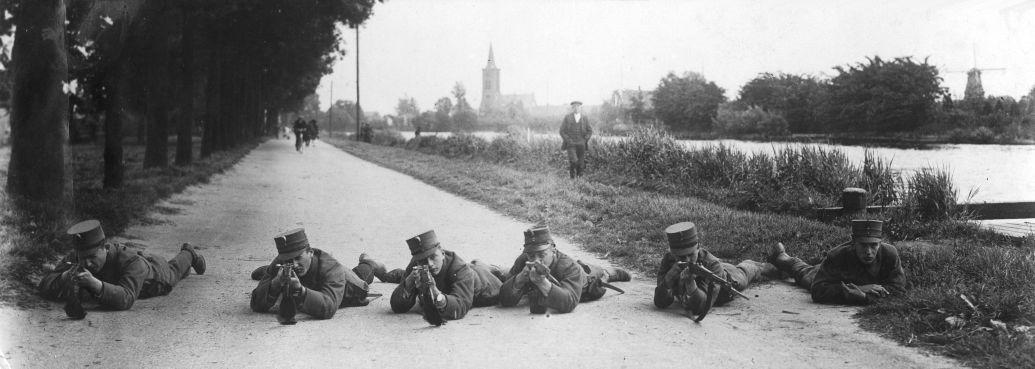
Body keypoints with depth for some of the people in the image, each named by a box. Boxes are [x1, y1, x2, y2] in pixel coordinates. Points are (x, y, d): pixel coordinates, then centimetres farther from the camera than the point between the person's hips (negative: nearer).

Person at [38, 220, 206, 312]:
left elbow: (125, 299, -63)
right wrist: (66, 277, -60)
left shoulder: (132, 262, -52)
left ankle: (188, 255, 65)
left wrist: (95, 284, -77)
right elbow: (45, 287, -40)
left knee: (173, 271, 32)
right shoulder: (74, 259, -38)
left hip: (157, 276, -3)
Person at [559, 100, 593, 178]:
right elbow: (562, 131, 3)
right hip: (571, 144, -2)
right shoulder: (567, 118, 2)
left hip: (581, 145, 2)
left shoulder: (585, 118, 7)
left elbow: (590, 131, 12)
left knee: (580, 163, 0)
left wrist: (585, 140, -2)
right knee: (573, 161, -19)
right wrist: (568, 140, -8)